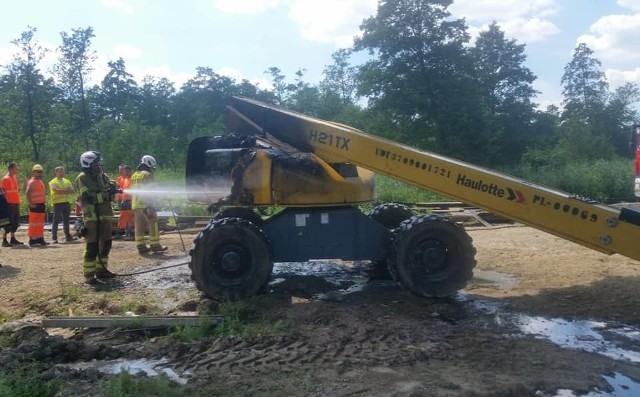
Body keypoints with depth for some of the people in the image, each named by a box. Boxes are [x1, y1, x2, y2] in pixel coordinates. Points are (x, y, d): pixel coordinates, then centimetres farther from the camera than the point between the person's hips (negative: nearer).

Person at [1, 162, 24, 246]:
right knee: (8, 222, -6)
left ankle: (13, 239, 19)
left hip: (16, 203, 8)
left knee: (15, 222, 11)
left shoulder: (14, 177, 15)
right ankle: (4, 240, 0)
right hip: (10, 204, -8)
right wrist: (7, 202, -17)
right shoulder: (6, 178, -10)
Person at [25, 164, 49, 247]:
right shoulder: (32, 182, -12)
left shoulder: (41, 181, 17)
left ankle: (40, 239, 18)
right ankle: (32, 240, -1)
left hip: (41, 205, 9)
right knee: (33, 223, -5)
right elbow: (27, 193, -22)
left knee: (40, 224, 12)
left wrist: (44, 203, 17)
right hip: (35, 206, -9)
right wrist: (31, 204, -21)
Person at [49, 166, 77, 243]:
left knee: (66, 220, 9)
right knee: (56, 221, -4)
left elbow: (72, 191, 3)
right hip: (57, 203, -5)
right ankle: (54, 238, -2)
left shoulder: (67, 181, 16)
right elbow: (56, 191, -16)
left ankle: (68, 236, 14)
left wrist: (61, 191, -11)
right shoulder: (53, 182, 1)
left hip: (67, 202, 5)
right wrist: (66, 191, -10)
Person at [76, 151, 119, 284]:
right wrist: (105, 194, -23)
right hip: (92, 216, -8)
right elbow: (87, 198, -18)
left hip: (105, 215, 8)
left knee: (106, 244, 12)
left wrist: (113, 189, -10)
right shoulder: (82, 178, -8)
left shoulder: (103, 176, 14)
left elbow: (110, 194, 12)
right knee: (92, 246, -9)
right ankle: (88, 274, -4)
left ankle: (101, 270, 23)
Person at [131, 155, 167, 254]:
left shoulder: (134, 175, 17)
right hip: (146, 203, -8)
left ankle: (141, 246, 8)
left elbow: (131, 190, 19)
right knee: (153, 224, -2)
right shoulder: (148, 175, -8)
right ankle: (155, 245, -2)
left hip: (135, 204, 8)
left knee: (139, 225, 7)